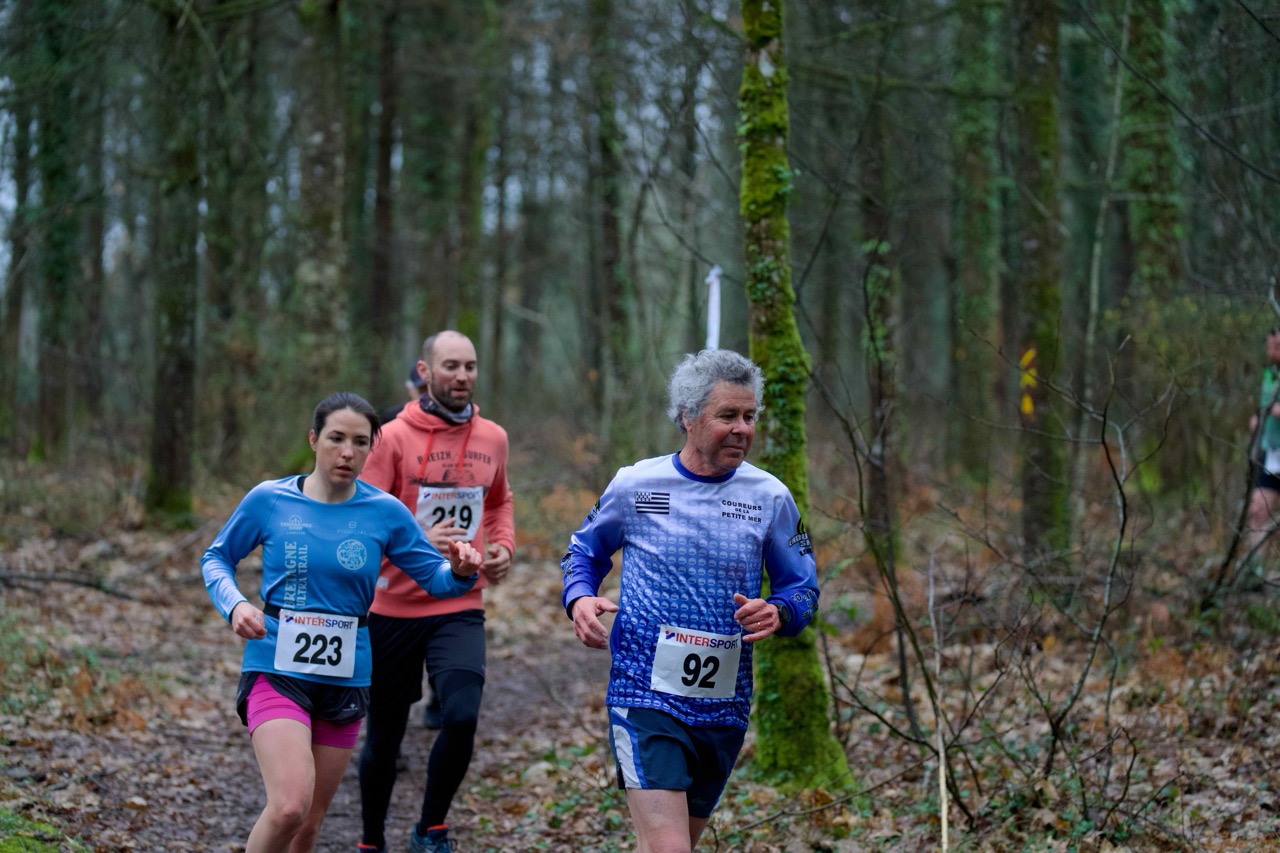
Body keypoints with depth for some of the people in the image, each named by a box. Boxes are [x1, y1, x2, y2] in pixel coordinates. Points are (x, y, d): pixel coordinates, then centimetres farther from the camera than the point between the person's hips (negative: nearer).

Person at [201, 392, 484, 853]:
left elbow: (435, 577, 4)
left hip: (345, 681, 3)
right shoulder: (269, 500, -4)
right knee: (289, 806, -25)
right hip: (275, 672, -3)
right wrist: (235, 605, -11)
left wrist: (459, 572, -19)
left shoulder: (385, 512, 0)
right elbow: (216, 558, 9)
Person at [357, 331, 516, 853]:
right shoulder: (394, 437, -8)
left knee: (461, 717, -19)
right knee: (384, 736, 9)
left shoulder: (493, 438, 5)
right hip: (394, 608, -2)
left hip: (461, 609, 2)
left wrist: (503, 545, 5)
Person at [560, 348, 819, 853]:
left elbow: (803, 586, 10)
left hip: (725, 710, 4)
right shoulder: (636, 485, -3)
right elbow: (583, 552, 13)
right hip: (645, 698, -4)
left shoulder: (770, 498, 2)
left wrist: (777, 613, -13)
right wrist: (579, 599, -8)